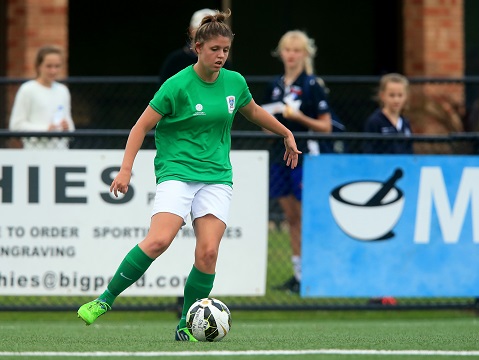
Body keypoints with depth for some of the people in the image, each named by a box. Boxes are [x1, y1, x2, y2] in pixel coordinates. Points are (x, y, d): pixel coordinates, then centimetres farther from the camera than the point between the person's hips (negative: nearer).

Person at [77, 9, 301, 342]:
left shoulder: (235, 82, 6)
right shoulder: (178, 86, -9)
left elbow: (254, 112, 28)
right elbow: (142, 126, -5)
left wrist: (287, 134, 38)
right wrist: (126, 170, -14)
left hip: (217, 176, 4)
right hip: (177, 172, -4)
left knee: (208, 252, -12)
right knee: (159, 240, -25)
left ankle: (186, 327, 1)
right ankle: (106, 299, -10)